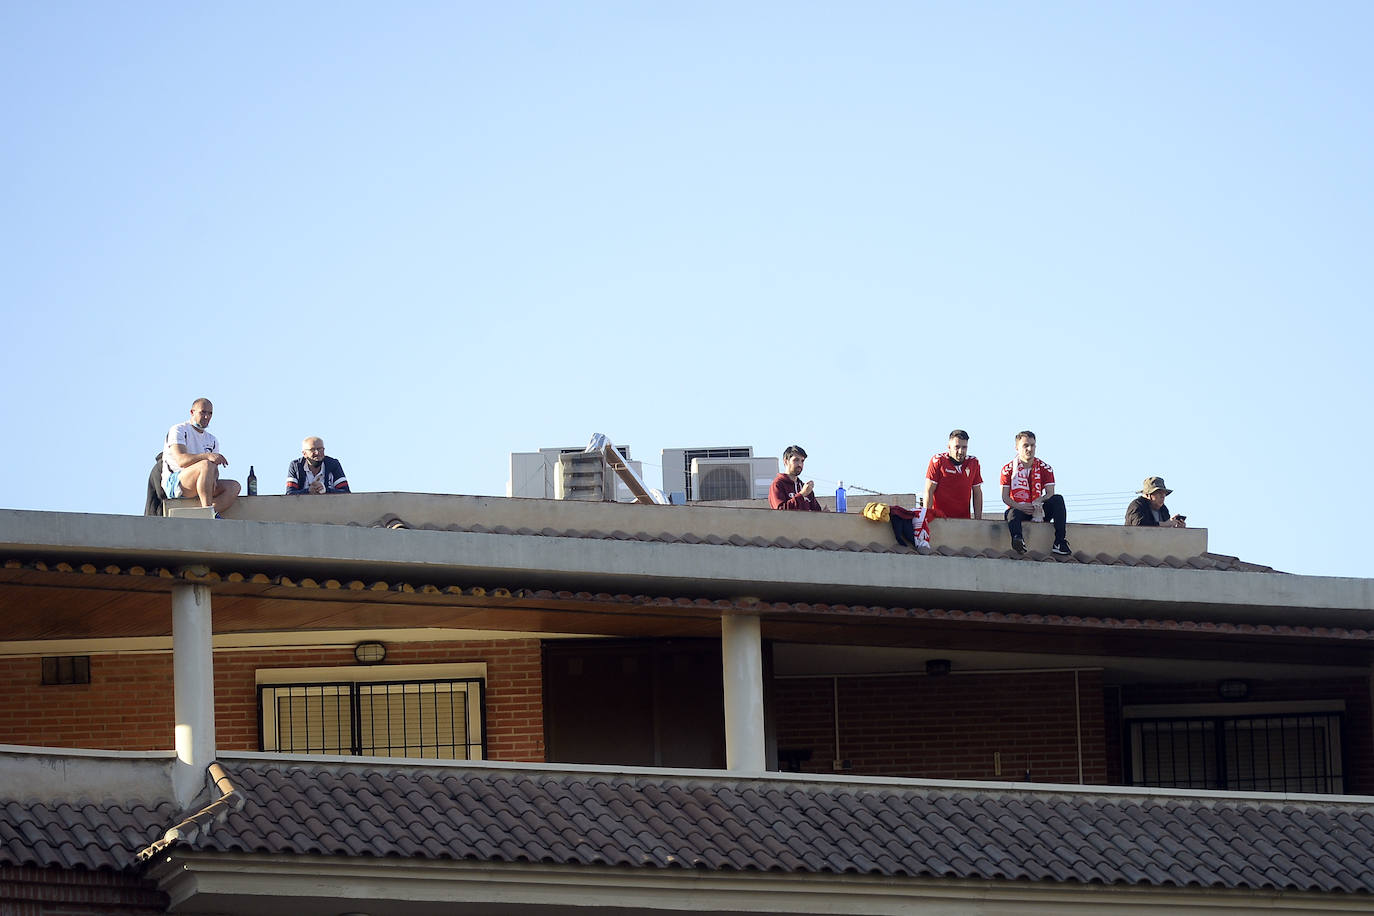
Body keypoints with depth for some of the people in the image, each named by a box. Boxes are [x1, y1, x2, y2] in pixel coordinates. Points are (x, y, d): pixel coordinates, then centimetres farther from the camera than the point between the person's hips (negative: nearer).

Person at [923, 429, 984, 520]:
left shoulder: (973, 462, 7)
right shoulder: (938, 461, -5)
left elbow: (977, 493, 13)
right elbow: (929, 491, -5)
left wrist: (978, 519, 6)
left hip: (964, 518, 3)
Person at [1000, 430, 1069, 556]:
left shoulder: (1045, 468, 8)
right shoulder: (1008, 469, 3)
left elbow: (1050, 494, -1)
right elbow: (1005, 497, -2)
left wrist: (1039, 501, -25)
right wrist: (1020, 507, -22)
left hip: (1039, 512, 2)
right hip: (1017, 509, -2)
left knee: (1058, 499, -23)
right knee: (1012, 514, -37)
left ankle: (1059, 543, -33)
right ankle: (1017, 539, -70)